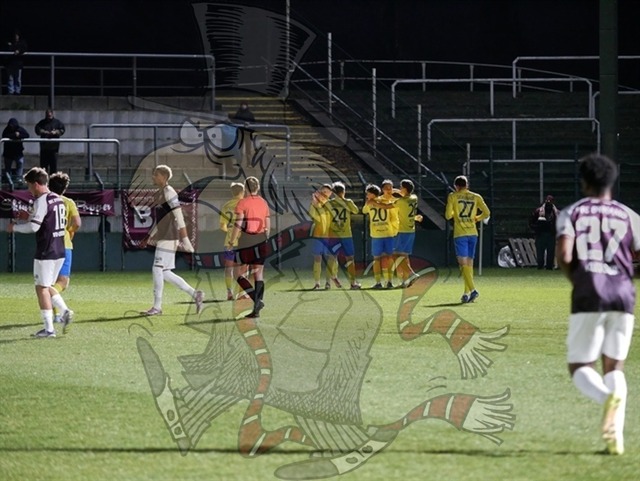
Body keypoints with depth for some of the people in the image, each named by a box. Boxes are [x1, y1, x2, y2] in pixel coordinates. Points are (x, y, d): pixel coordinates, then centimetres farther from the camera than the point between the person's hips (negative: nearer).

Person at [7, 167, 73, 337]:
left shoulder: (41, 201, -14)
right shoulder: (58, 200, 12)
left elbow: (33, 227, -19)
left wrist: (15, 227, -4)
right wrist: (30, 216, 21)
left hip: (45, 253, -8)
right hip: (59, 252, 9)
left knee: (41, 288, -1)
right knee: (46, 286, 20)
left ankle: (49, 328, -3)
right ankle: (65, 311, 0)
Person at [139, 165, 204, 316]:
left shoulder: (169, 193, -12)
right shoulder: (158, 194, 16)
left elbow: (179, 217, -16)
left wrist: (185, 240, -19)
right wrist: (149, 237, 23)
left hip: (168, 239, -9)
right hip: (162, 238, 9)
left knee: (157, 269, -8)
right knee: (165, 273, 7)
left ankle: (157, 307, -3)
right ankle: (195, 294, 13)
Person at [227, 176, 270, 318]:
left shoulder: (243, 203, -7)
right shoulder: (264, 203, 8)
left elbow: (238, 225, -12)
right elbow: (268, 226, 9)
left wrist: (231, 241, -4)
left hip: (245, 242, -5)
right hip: (261, 242, 5)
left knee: (240, 274, 3)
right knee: (258, 274, 7)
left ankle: (257, 300, -15)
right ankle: (256, 309, 2)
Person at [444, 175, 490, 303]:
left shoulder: (453, 196, 0)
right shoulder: (476, 197, 9)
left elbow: (448, 215, -5)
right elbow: (486, 213, 4)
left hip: (460, 234, -4)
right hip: (473, 233, 4)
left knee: (463, 263, -8)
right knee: (469, 263, 11)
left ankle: (472, 290, -25)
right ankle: (467, 293, 12)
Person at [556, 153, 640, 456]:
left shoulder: (571, 214, 5)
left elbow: (563, 255, -9)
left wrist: (575, 280, 10)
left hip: (588, 297, -2)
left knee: (580, 367, 7)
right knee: (614, 366, 15)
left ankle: (607, 397, -28)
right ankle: (616, 432, -3)